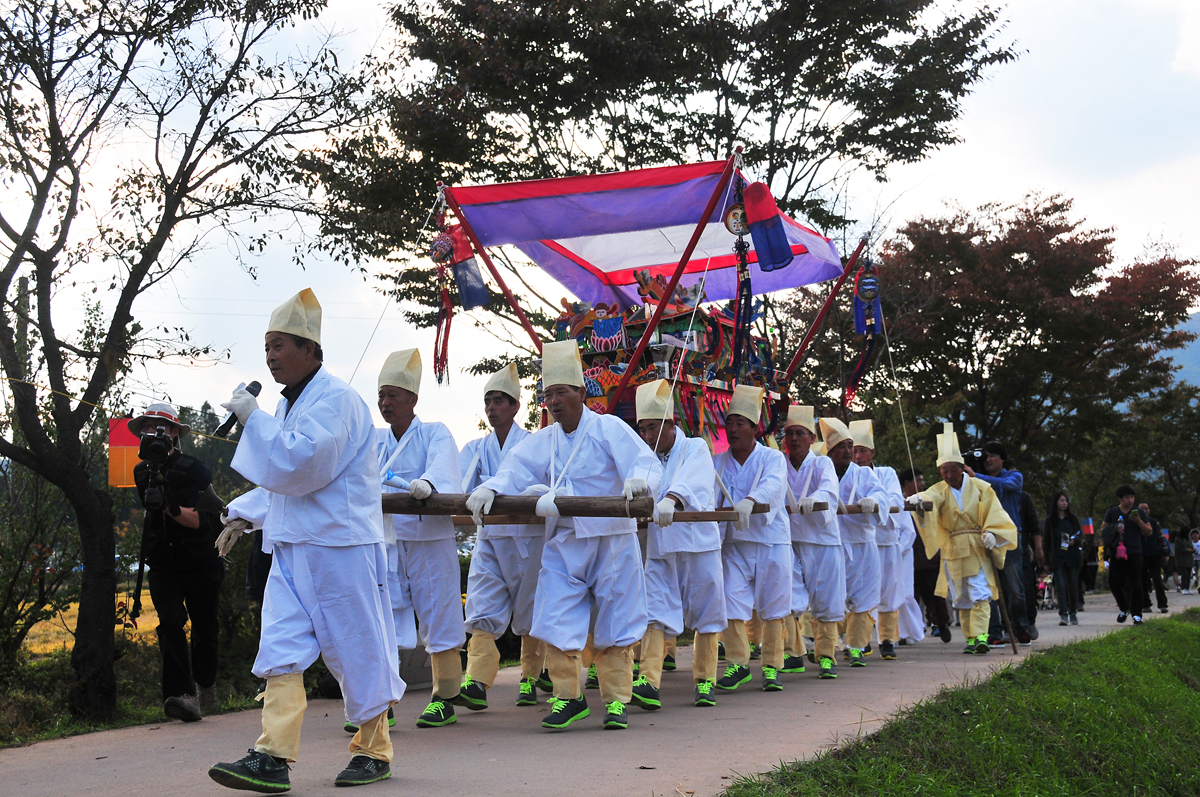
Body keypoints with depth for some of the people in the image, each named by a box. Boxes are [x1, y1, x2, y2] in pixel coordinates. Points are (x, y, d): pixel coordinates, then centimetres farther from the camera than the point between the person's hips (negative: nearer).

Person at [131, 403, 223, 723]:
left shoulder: (195, 470, -13)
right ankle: (184, 696, -28)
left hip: (201, 562, -3)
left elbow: (196, 519, -21)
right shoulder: (143, 472, 5)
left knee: (204, 628, 10)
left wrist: (168, 506, -34)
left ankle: (206, 683, 36)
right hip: (163, 565, 3)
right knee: (171, 622, -19)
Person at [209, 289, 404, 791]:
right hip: (293, 545, 9)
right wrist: (245, 515, 21)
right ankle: (272, 758, -3)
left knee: (356, 647, 2)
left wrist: (254, 419, -17)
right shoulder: (291, 402, 18)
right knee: (281, 646, -1)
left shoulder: (335, 398, -12)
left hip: (339, 546, -9)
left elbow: (302, 463, -24)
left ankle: (374, 752, 16)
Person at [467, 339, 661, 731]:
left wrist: (638, 479, -40)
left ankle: (616, 700, 17)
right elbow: (517, 468, -3)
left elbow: (647, 463, -17)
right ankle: (568, 698, 13)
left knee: (614, 625, 4)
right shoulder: (544, 441, 9)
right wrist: (491, 487, -24)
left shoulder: (609, 429, -6)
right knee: (556, 624, -1)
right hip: (563, 544, 4)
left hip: (611, 541, -4)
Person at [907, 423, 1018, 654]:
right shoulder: (940, 490, 2)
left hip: (978, 548, -2)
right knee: (961, 598, 7)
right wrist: (917, 498, -45)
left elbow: (995, 514, 0)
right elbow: (930, 498, -21)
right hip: (953, 551, 2)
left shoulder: (980, 488, 1)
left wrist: (991, 533, -19)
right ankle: (970, 638, 15)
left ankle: (981, 636, -17)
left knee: (980, 594, -13)